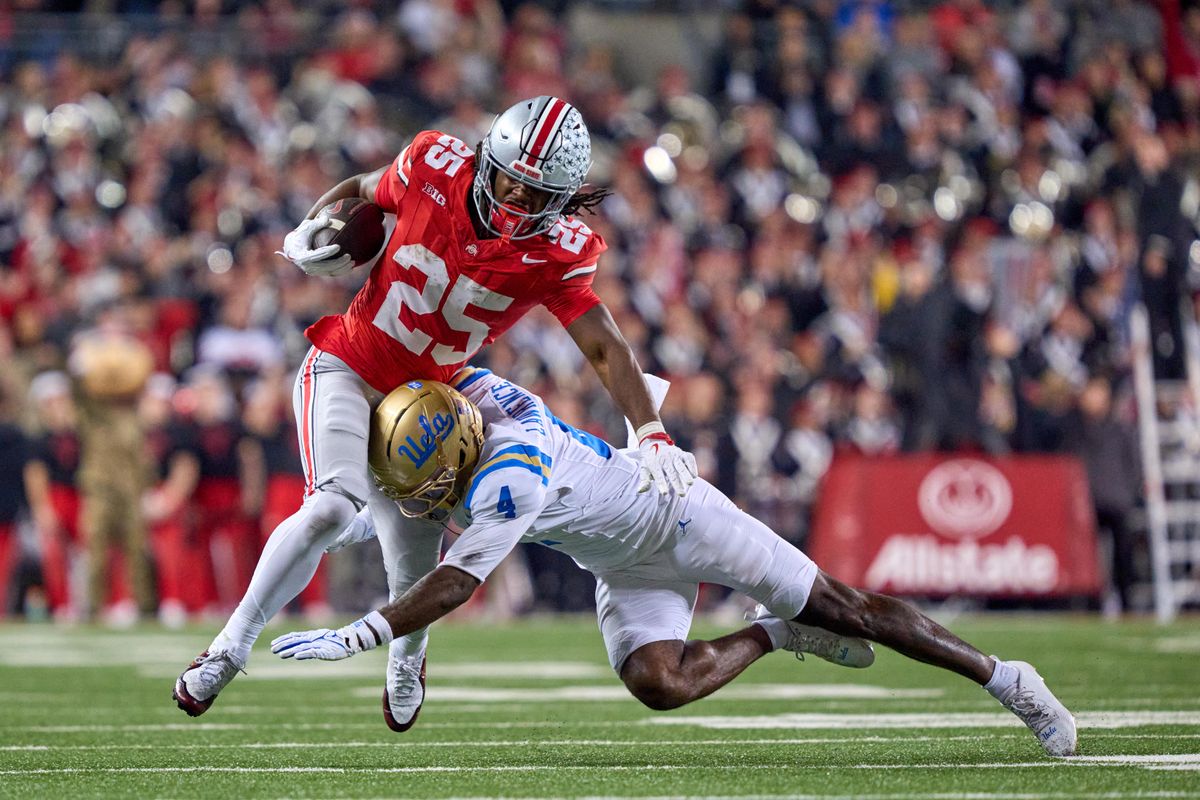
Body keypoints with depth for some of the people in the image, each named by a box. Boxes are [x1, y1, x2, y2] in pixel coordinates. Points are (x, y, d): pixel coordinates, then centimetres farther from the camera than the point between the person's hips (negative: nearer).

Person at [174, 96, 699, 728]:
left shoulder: (555, 253, -16)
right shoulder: (436, 168, -17)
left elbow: (605, 349, -15)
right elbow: (362, 191, 3)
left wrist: (652, 435, -24)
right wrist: (310, 234, -14)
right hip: (345, 370, -2)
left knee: (416, 569, 5)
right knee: (332, 506, -27)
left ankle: (407, 654, 42)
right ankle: (230, 647, -17)